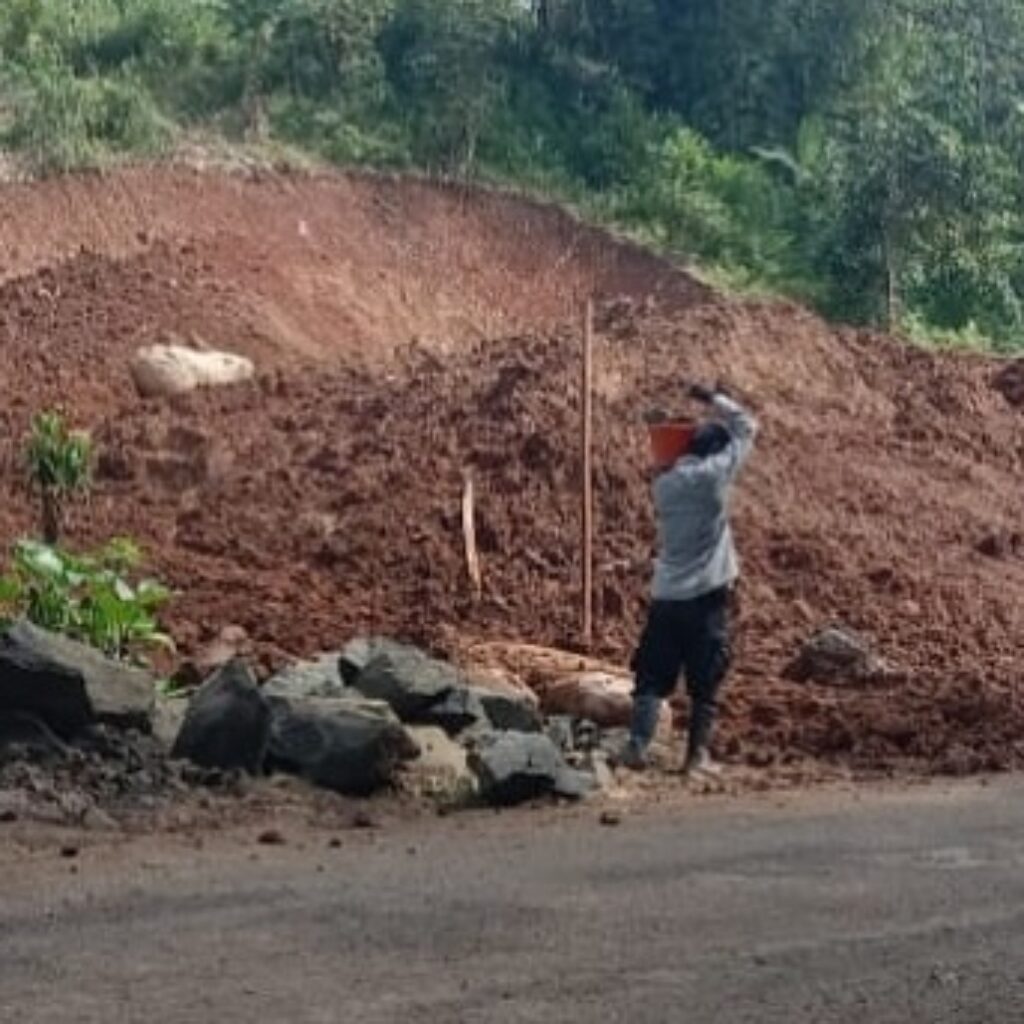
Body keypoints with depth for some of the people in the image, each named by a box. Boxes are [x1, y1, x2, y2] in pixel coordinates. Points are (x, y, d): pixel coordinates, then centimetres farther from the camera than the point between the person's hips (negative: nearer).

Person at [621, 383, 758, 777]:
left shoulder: (664, 482, 5)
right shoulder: (714, 474, -9)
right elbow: (746, 426, 2)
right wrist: (714, 398, 16)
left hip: (665, 595, 4)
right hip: (706, 595, -4)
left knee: (652, 676, 9)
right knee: (706, 681, 5)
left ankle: (637, 746, 0)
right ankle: (698, 754, 6)